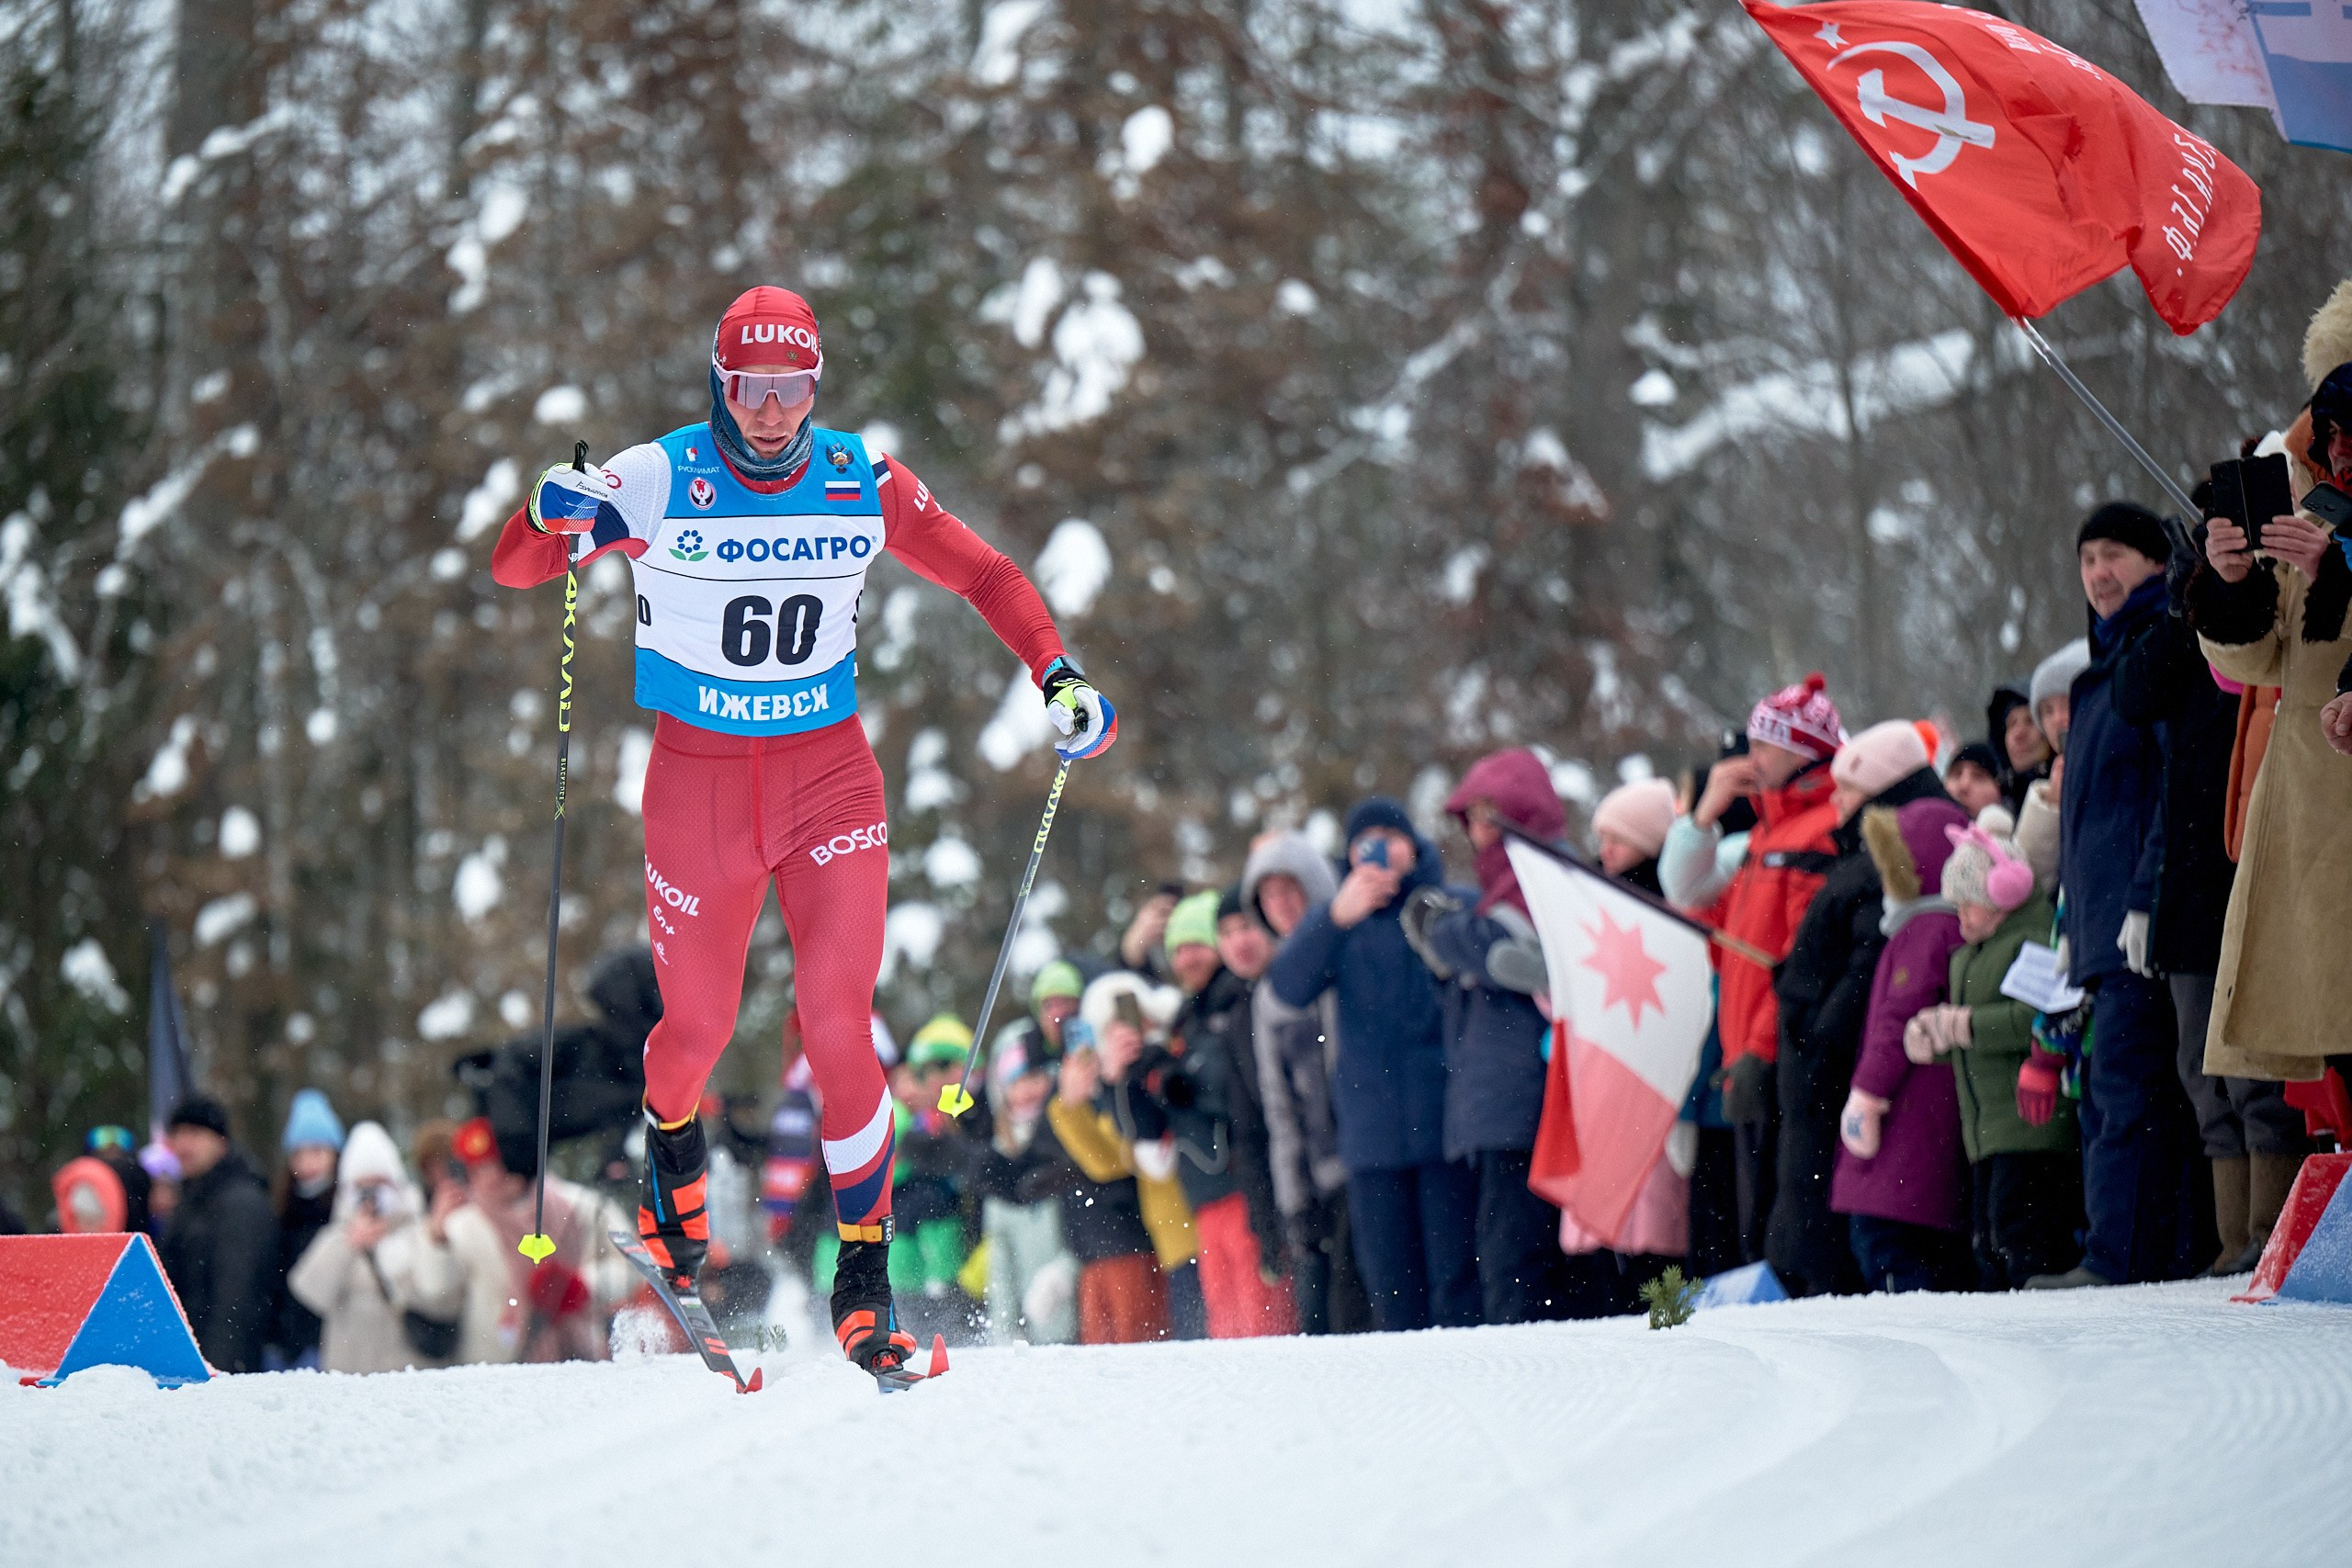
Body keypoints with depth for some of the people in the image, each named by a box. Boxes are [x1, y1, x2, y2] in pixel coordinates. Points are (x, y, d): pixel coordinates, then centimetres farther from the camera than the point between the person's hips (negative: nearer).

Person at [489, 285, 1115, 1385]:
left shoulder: (865, 486, -3)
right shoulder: (658, 482, -10)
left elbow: (978, 572, 8)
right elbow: (512, 568, -10)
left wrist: (1056, 674, -4)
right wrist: (556, 520, -32)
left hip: (830, 775, 1)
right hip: (697, 779, -1)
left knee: (837, 1023, -11)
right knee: (699, 1026, 9)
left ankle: (866, 1269, -2)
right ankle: (669, 1142, 45)